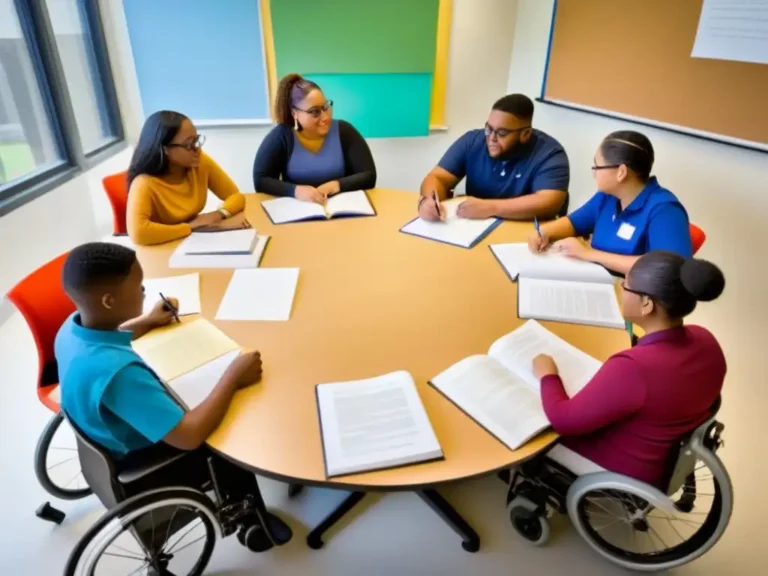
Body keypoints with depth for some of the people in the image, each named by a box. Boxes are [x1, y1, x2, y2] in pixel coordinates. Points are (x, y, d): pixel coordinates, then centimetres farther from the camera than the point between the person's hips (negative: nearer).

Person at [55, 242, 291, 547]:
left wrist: (147, 322, 15)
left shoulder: (73, 328, -14)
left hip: (115, 443, 8)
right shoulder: (116, 370, -42)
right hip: (140, 471, -8)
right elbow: (188, 437, -40)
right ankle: (252, 522, 33)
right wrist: (232, 378, -29)